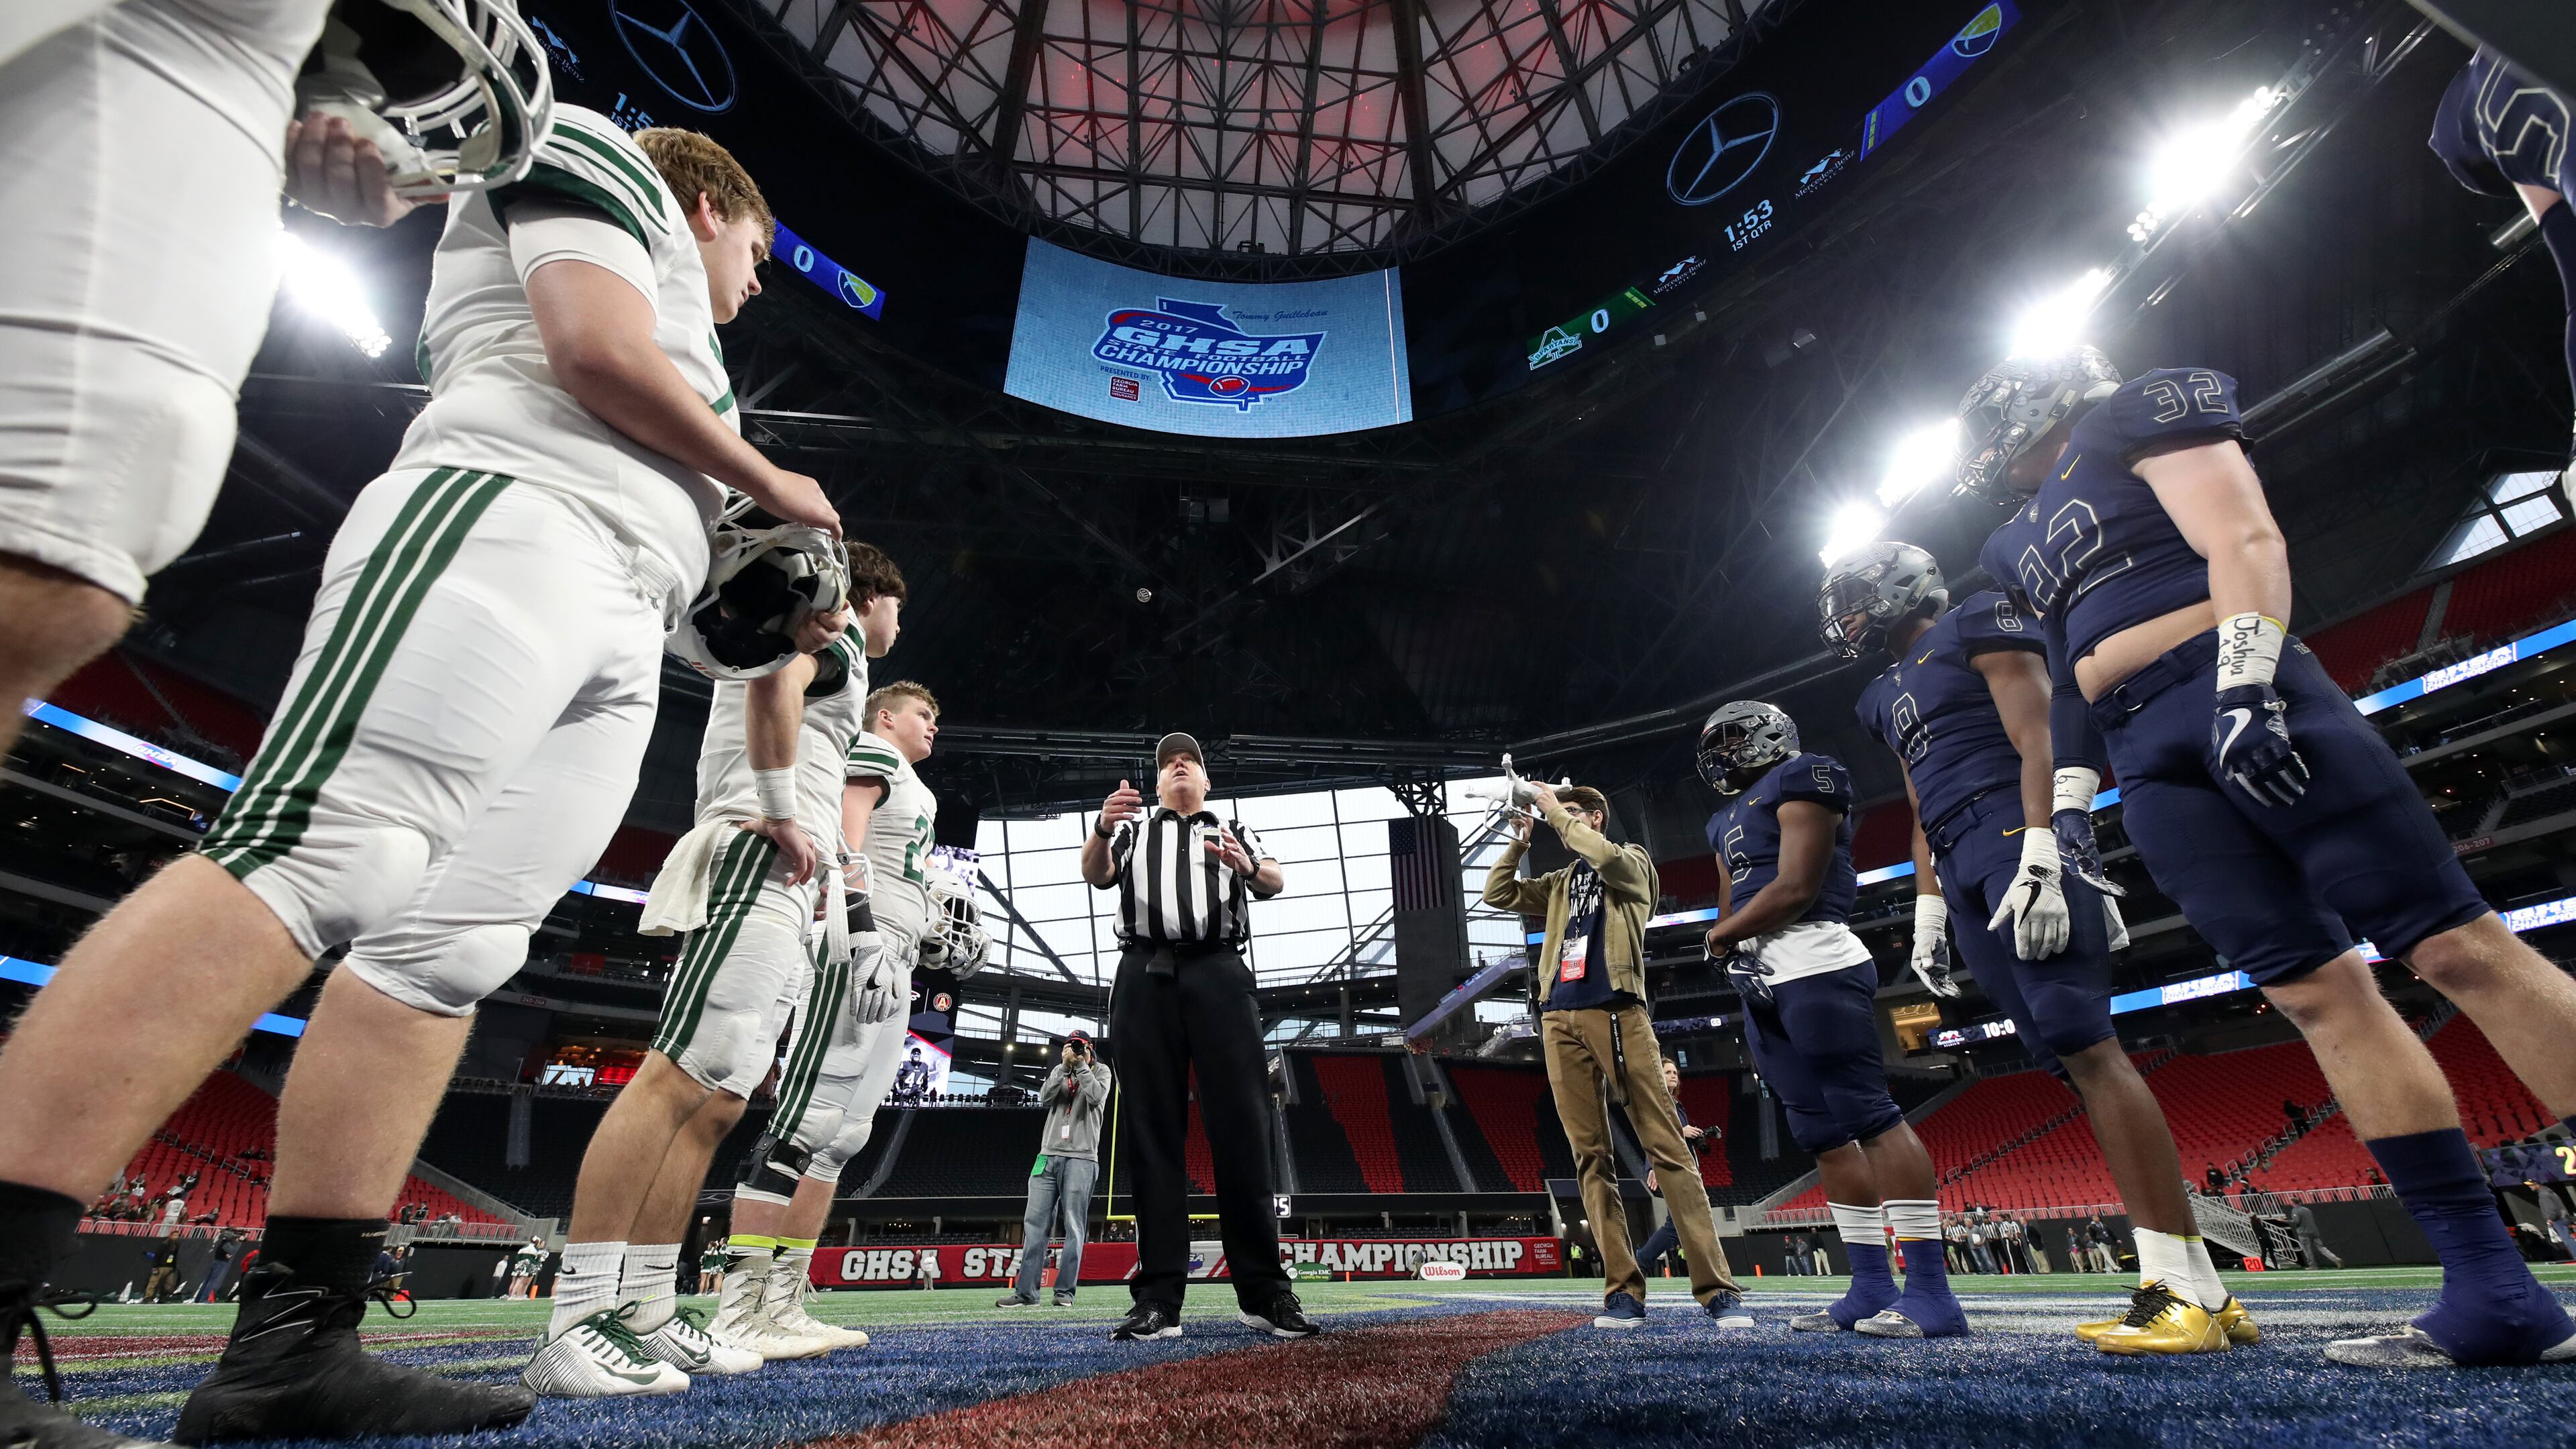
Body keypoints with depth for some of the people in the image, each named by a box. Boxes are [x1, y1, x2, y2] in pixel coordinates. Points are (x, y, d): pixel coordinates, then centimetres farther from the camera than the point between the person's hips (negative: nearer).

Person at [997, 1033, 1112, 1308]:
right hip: (1048, 1155, 4)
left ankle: (1065, 1291, 0)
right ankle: (1026, 1291, 2)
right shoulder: (1059, 1071, 20)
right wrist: (1065, 1065, -4)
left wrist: (1081, 1065, -4)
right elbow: (1045, 1096, 2)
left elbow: (1096, 1096, -9)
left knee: (1074, 1227, -5)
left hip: (1081, 1159, -3)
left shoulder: (1100, 1071, 10)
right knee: (1035, 1223, -1)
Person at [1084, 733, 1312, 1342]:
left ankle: (1264, 1291, -2)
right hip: (1146, 978, 1)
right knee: (1151, 1131, -2)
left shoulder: (1233, 831, 23)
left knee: (1242, 1127, -6)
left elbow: (1275, 883, 6)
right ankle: (1158, 1298, 0)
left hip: (1219, 974, 0)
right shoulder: (1133, 827, 23)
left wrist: (1247, 866, -19)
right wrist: (1102, 828, -20)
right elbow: (1096, 875, 3)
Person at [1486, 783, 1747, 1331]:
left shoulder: (1634, 862, 12)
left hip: (1615, 1011, -5)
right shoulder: (1558, 883, 25)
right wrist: (1519, 840, 9)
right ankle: (1623, 1290, 1)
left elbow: (1608, 859, -11)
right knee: (1591, 1156, 0)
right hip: (1559, 1019, 5)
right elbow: (1497, 894, 18)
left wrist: (1555, 811, -3)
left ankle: (1717, 1288, -6)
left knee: (1666, 1146, -8)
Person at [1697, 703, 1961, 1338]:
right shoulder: (1728, 820, 23)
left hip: (1812, 965, -9)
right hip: (1763, 985, 9)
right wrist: (1728, 938, -1)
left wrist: (1726, 933, -2)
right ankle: (1871, 1286, 14)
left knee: (1867, 1113, -10)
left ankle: (1930, 1290, -6)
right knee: (1823, 1132, 9)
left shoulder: (1800, 782, -4)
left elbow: (1796, 888, -14)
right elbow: (1730, 915, 22)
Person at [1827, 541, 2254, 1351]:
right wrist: (1929, 915, 20)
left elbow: (2039, 746, -8)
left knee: (2085, 1047, -15)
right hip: (1964, 873, 7)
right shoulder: (1887, 698, 25)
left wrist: (2039, 859, -20)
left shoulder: (1978, 628, 3)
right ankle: (2200, 1287, 5)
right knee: (2072, 1059, 2)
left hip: (2021, 845, -7)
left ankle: (2181, 1291, -12)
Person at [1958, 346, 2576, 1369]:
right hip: (2149, 766, 6)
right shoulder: (2024, 540, 27)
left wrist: (2245, 683, -20)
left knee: (2457, 949, -8)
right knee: (2319, 993, -1)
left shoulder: (2136, 418, 8)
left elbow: (2244, 540, -7)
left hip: (2238, 699, -6)